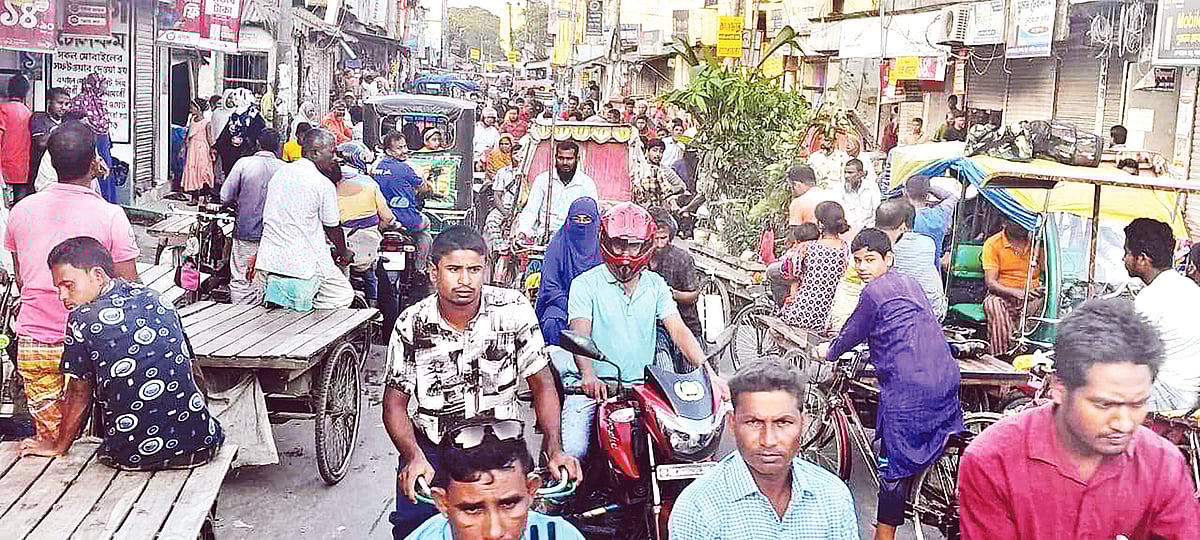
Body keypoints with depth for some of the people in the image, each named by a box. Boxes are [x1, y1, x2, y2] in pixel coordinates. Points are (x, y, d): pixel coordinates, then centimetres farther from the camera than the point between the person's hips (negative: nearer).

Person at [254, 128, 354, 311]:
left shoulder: (280, 173, 12)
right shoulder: (324, 184, -10)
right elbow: (333, 227, 0)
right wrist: (343, 253, 18)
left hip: (270, 260, 7)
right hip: (305, 262, -7)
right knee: (344, 295, 7)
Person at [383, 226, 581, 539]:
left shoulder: (514, 310, -10)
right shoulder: (412, 325, -8)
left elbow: (542, 384, -5)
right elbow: (395, 402, -5)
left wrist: (554, 450, -18)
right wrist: (413, 456, -23)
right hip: (431, 446, 0)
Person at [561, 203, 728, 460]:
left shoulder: (655, 285, 12)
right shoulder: (586, 283, 0)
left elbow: (679, 331, 2)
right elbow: (580, 335, -12)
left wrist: (708, 373, -13)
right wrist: (588, 376, -32)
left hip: (643, 386, 4)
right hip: (595, 387, -3)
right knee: (572, 451, -20)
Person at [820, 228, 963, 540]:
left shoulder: (875, 290, -7)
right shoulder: (910, 284, 18)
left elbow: (854, 332, 4)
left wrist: (830, 352, 23)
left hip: (908, 386, -8)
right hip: (946, 378, 8)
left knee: (895, 464, -1)